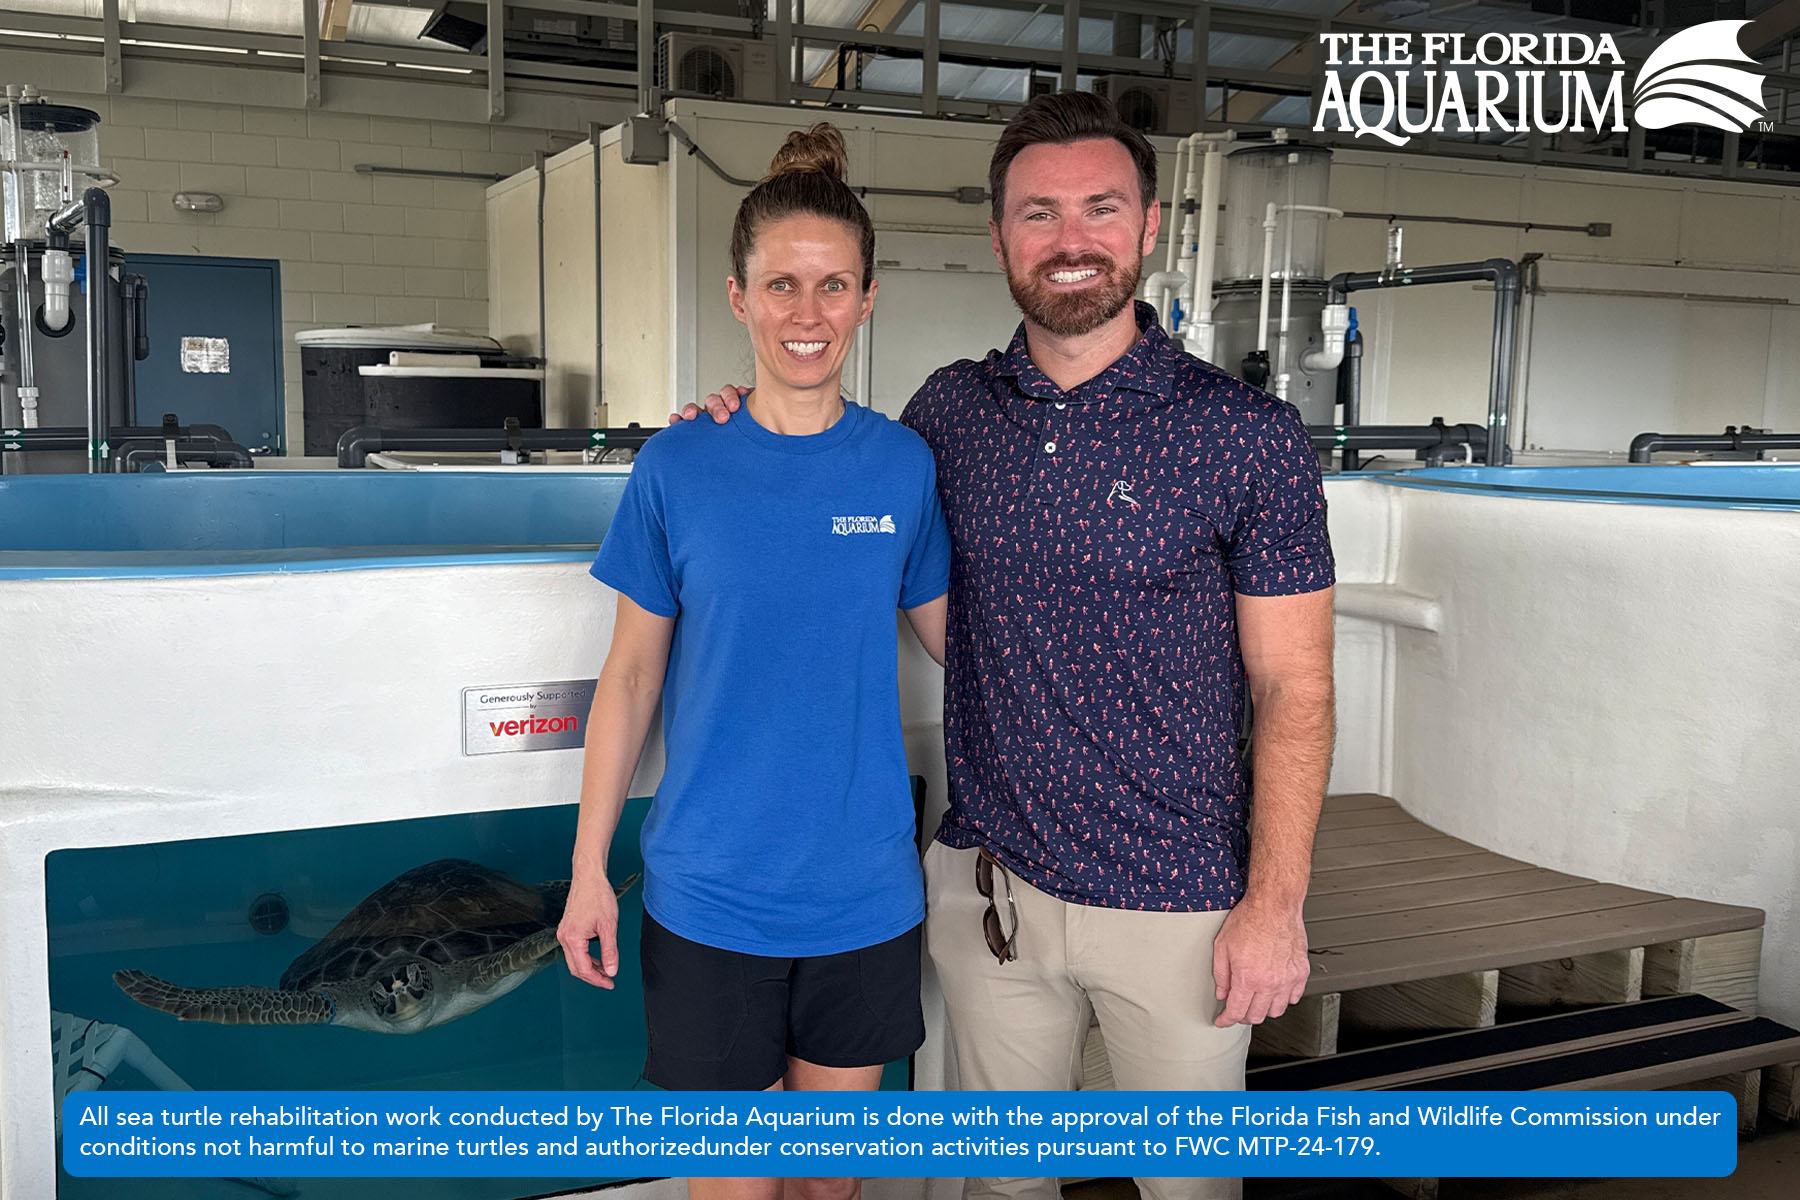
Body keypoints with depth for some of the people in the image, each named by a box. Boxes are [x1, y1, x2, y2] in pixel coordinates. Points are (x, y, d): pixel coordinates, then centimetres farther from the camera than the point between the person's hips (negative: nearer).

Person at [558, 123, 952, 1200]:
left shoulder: (902, 465, -2)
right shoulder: (678, 469, -6)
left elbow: (953, 638, 10)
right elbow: (631, 676, 0)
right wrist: (589, 868, 0)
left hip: (863, 890, 2)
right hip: (711, 894, -1)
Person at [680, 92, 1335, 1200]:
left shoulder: (1247, 437, -10)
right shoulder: (951, 411, 1)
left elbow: (1293, 689, -8)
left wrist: (1275, 903, -11)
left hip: (1178, 904, -3)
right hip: (989, 888, 3)